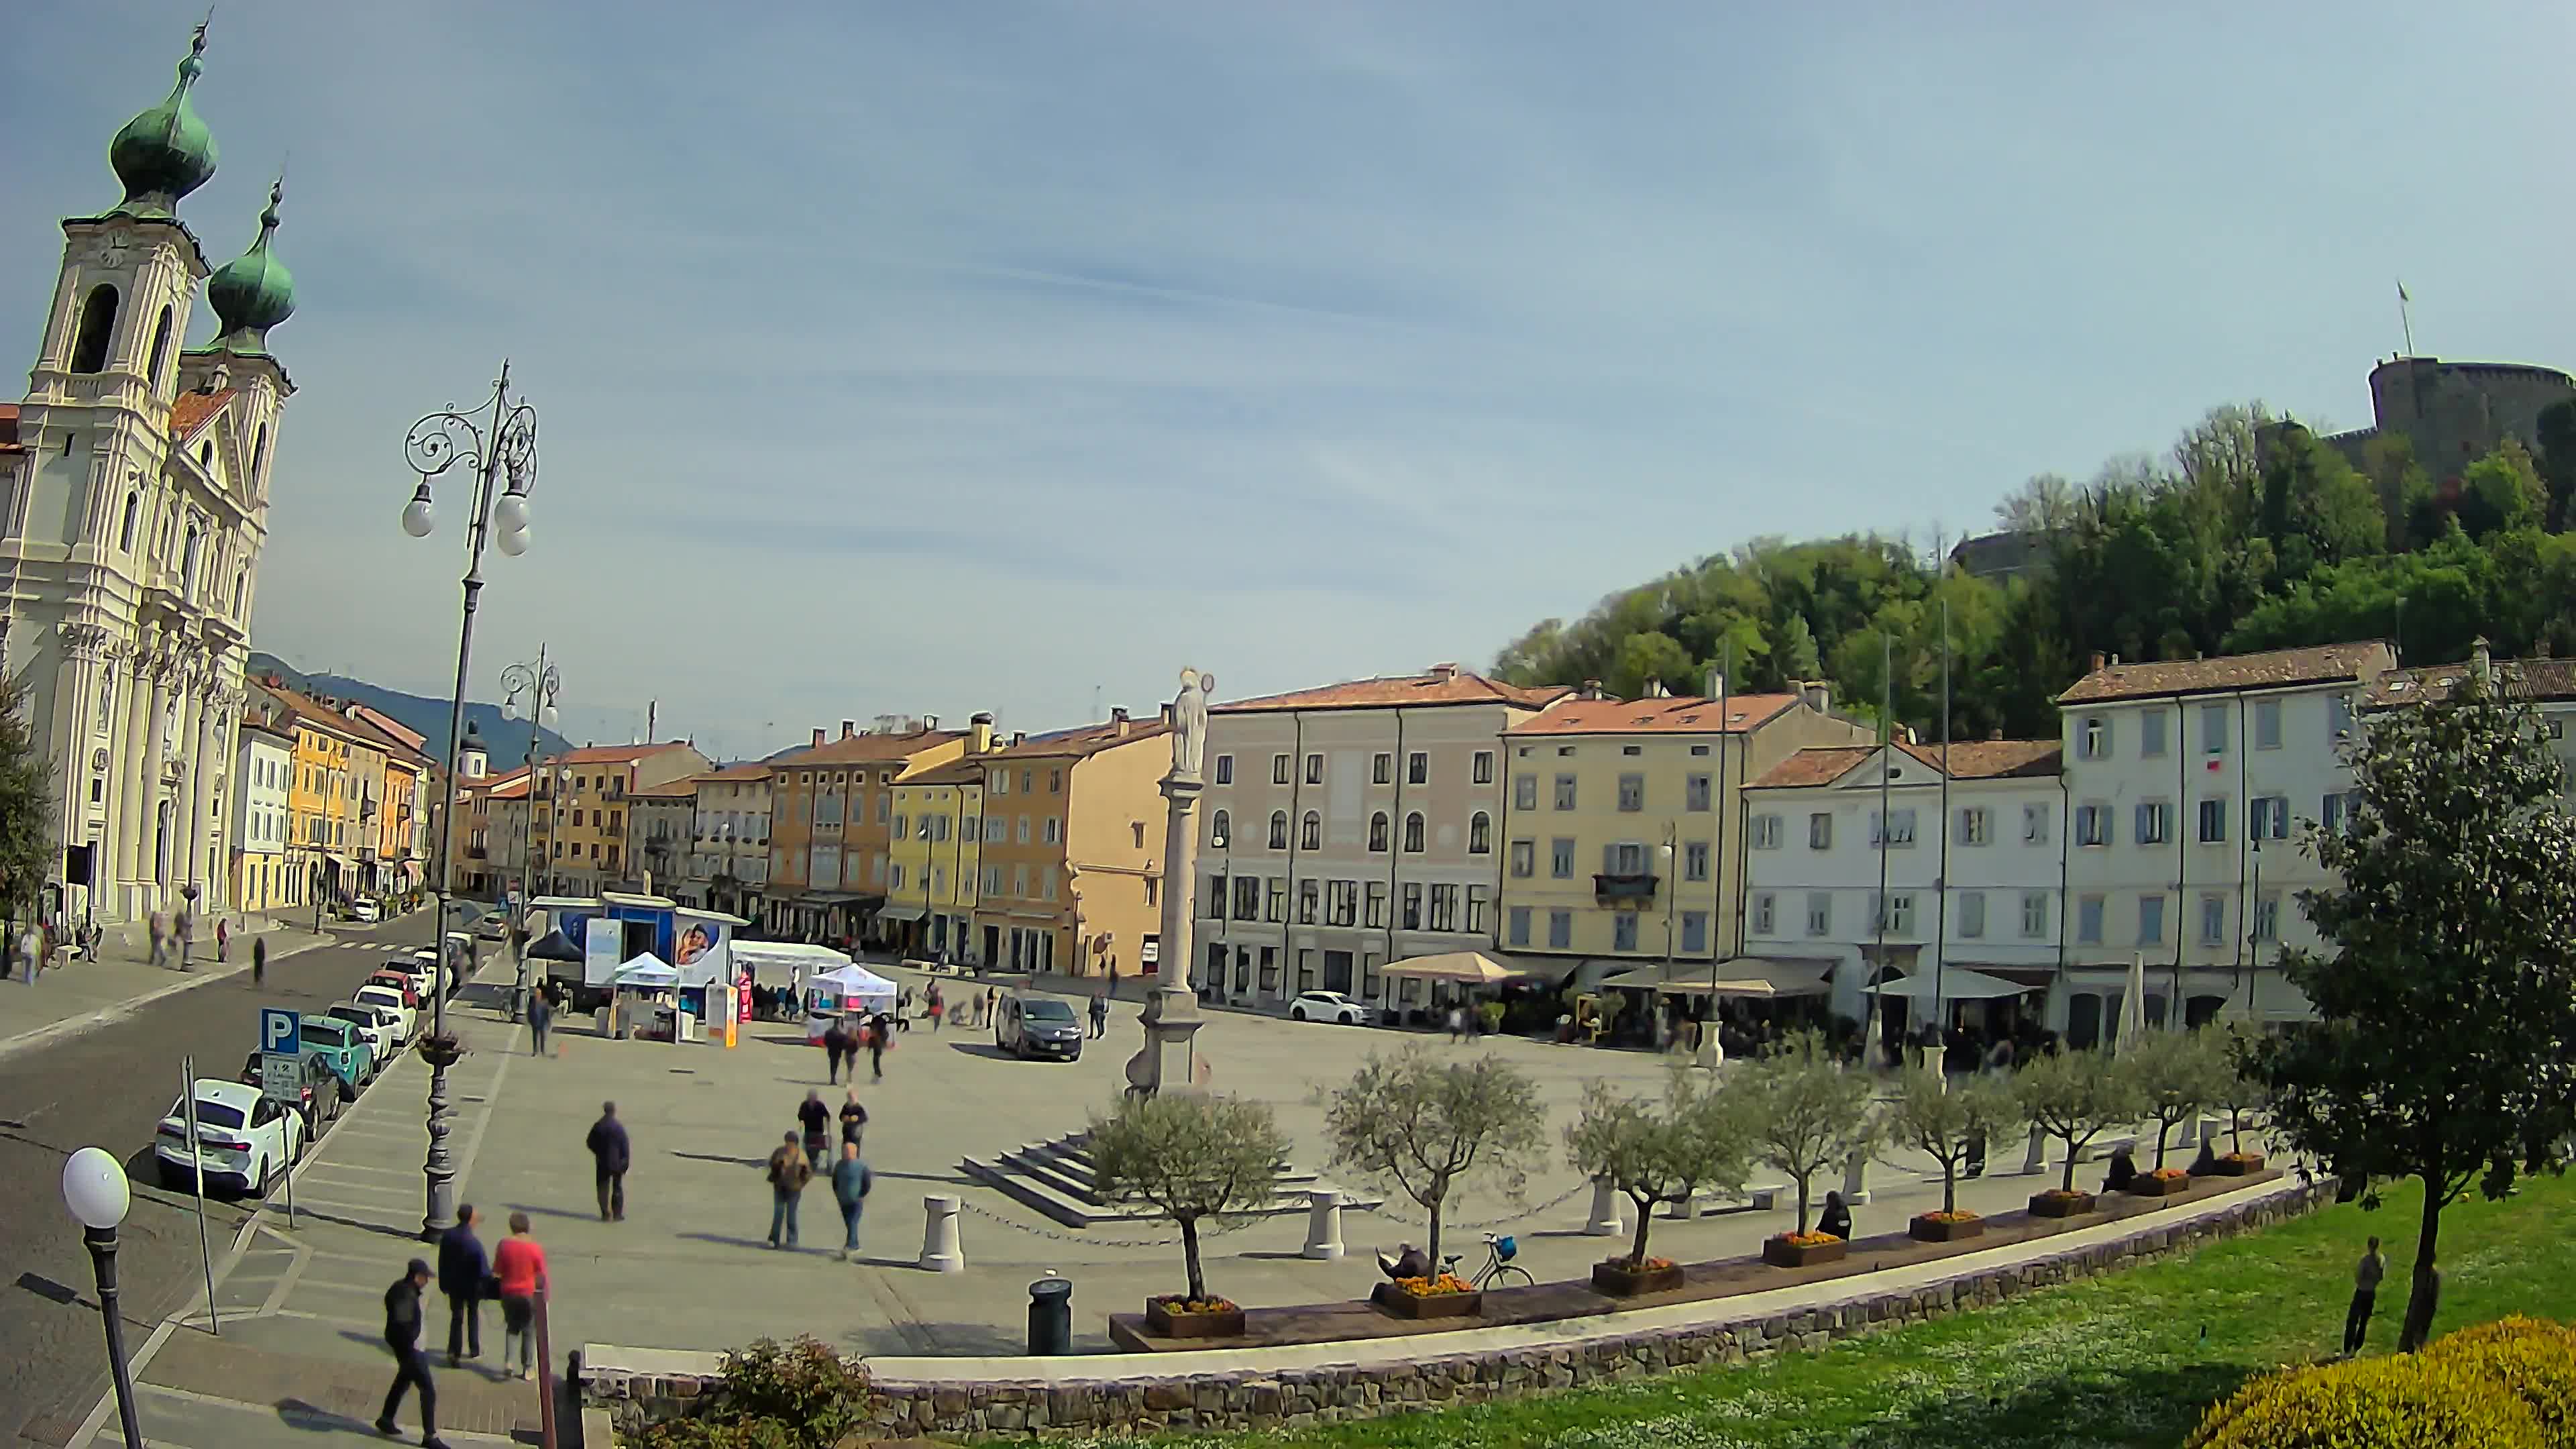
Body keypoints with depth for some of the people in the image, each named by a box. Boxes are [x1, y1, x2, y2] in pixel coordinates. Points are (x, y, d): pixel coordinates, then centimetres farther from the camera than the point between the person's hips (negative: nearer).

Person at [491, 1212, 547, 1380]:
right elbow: (542, 1275, -7)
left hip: (508, 1293, 2)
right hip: (529, 1294, -2)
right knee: (528, 1331, 11)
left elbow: (496, 1273, -4)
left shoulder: (504, 1245, -9)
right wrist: (544, 1294, 6)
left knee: (511, 1328, 21)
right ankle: (527, 1368, 13)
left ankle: (507, 1362, 7)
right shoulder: (535, 1248, -12)